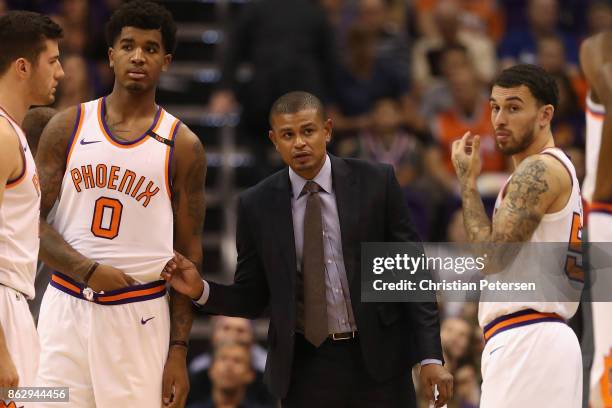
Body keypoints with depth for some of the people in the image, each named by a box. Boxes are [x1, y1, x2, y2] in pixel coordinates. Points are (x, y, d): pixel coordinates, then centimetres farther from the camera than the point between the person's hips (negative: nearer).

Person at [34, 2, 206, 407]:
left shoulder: (182, 146, 3)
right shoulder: (68, 126, 5)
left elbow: (189, 254, 3)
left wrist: (179, 350, -3)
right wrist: (88, 270, -14)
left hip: (140, 318, -1)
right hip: (66, 309, 1)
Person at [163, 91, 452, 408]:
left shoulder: (375, 183, -2)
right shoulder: (257, 205, 1)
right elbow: (252, 298, 8)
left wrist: (430, 357, -6)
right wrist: (201, 290, -12)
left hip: (378, 357, 0)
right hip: (306, 367, 1)